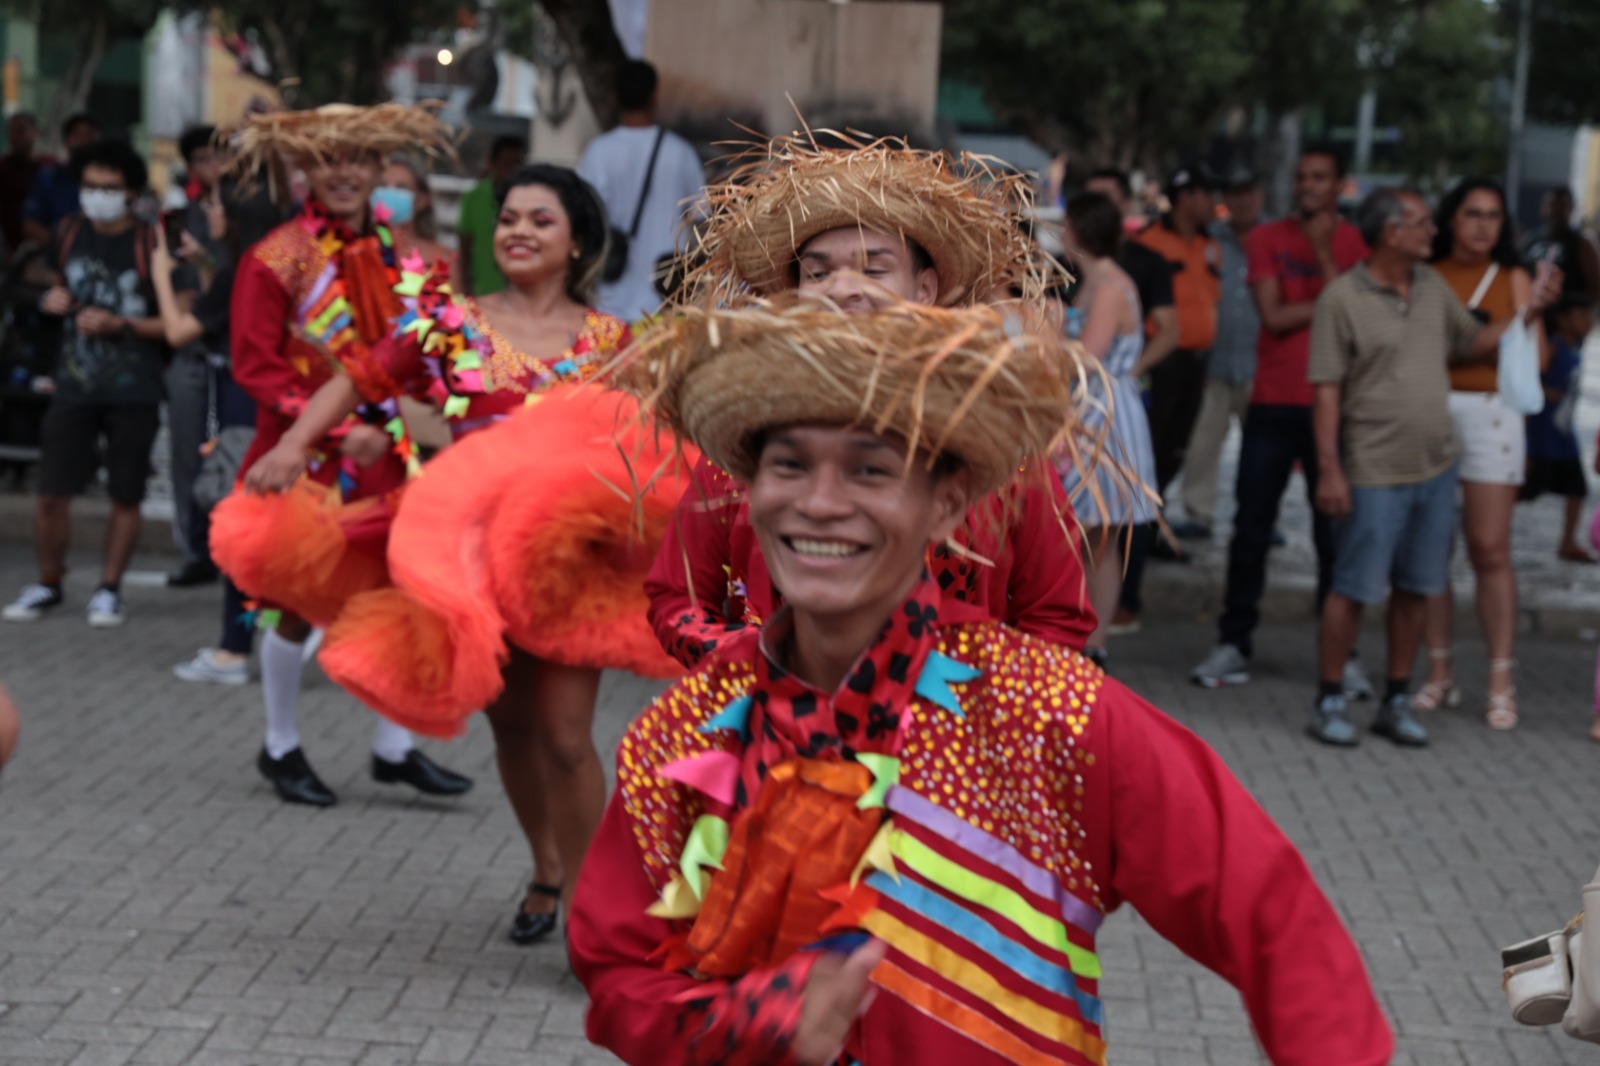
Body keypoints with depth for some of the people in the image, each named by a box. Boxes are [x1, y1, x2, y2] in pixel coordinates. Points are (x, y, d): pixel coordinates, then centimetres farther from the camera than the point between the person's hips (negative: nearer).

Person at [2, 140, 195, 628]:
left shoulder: (150, 243, -9)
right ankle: (48, 584, 20)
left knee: (125, 497, 5)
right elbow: (42, 271, 27)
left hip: (133, 392, -3)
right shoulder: (69, 232, 5)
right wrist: (52, 291, 4)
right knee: (51, 493, 0)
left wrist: (119, 324, -18)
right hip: (75, 386, 3)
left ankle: (109, 589, 21)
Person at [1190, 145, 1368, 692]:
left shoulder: (1356, 244, 3)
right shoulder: (1267, 238, 6)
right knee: (1251, 530, 4)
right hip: (1272, 404, 2)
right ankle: (1234, 645, 11)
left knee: (1335, 534, 0)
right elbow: (1273, 314, -6)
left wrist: (1324, 256, -15)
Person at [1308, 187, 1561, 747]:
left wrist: (1527, 312, 7)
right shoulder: (1342, 298, -9)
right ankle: (1329, 701, 8)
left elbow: (1472, 345, 20)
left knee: (1415, 589, 10)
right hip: (1375, 473, -6)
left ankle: (1397, 701, 20)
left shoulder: (1433, 286, 9)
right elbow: (1327, 390, -11)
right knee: (1355, 589, -3)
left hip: (1436, 466, 6)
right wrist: (1329, 470, -14)